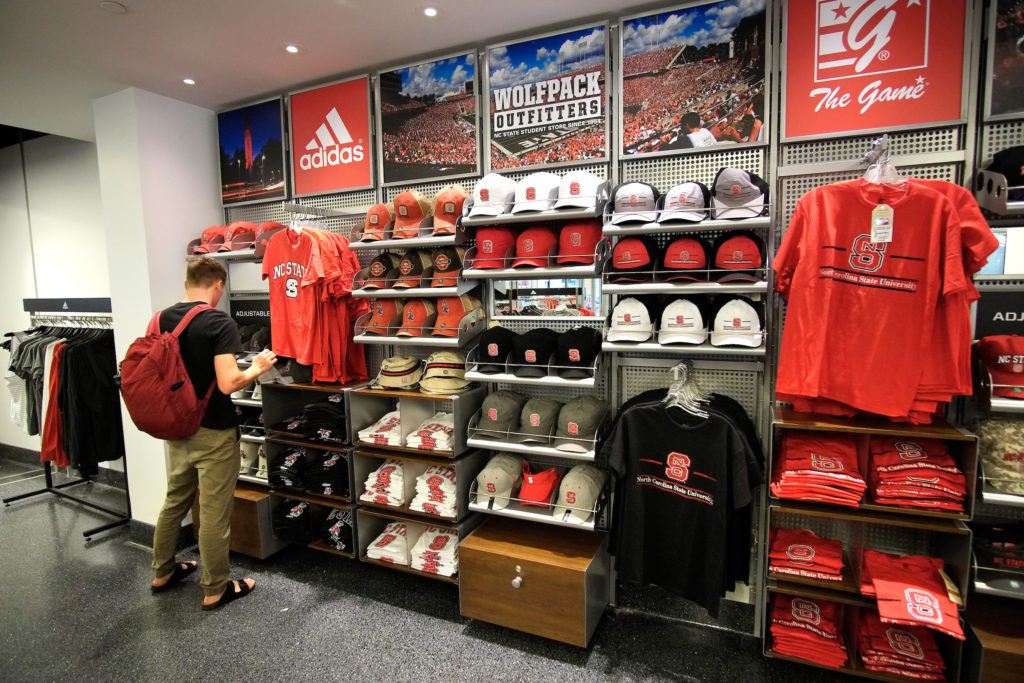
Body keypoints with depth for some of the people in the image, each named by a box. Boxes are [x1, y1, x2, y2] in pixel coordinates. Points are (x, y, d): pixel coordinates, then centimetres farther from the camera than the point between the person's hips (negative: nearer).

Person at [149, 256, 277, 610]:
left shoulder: (162, 319, 2)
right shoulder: (220, 323, -19)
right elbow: (227, 383, -26)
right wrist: (256, 368, -9)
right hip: (213, 432, -7)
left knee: (174, 501, 24)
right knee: (214, 513, 5)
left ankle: (162, 572, 40)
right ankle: (215, 589, 19)